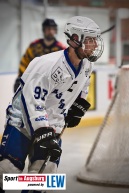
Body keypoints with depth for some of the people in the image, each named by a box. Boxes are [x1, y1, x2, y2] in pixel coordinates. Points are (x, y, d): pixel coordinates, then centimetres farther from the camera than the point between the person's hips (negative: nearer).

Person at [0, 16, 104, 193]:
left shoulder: (86, 65, -5)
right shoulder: (49, 65, -29)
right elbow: (32, 101, -30)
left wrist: (77, 108, 17)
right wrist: (43, 133, -32)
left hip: (52, 123, 7)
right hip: (24, 120, -6)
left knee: (46, 172, 1)